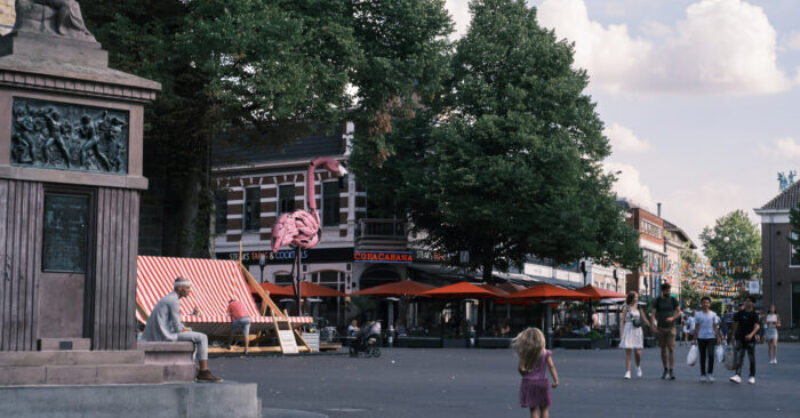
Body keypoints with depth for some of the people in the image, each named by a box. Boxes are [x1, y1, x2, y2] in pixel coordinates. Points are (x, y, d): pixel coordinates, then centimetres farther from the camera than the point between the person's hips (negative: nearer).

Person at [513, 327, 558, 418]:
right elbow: (551, 366, -10)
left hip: (528, 383, -1)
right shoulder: (545, 353, -3)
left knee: (533, 409, 4)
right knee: (544, 409, 13)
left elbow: (520, 368, -7)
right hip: (542, 382, 1)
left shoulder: (524, 354, -5)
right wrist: (556, 380, -10)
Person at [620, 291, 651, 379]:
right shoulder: (626, 308, 3)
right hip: (628, 331, -2)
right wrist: (621, 335, -4)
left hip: (637, 331, 2)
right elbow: (622, 322, 2)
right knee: (627, 352, -5)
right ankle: (627, 372, -1)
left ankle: (638, 367, 24)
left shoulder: (638, 308, 10)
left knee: (638, 353, -4)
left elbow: (644, 320, 14)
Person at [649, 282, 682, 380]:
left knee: (671, 349, -10)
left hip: (671, 327, -1)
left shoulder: (673, 300, 1)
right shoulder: (657, 301, -1)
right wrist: (652, 327, -16)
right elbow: (652, 314, -5)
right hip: (661, 328, 1)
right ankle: (665, 370, 18)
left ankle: (671, 371, -13)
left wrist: (672, 318, -16)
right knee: (663, 349, 7)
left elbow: (679, 312, 3)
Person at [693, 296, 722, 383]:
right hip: (701, 337, 1)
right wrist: (694, 338, 5)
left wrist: (718, 337, -1)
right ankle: (703, 375, 12)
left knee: (711, 355, -15)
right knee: (702, 357, 5)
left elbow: (715, 327, 5)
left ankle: (710, 373, -3)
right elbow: (696, 327, 8)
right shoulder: (698, 315, 5)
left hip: (711, 337, -1)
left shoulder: (713, 314, 4)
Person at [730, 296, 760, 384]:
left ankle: (752, 376, 18)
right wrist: (734, 337, 9)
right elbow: (735, 325, 12)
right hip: (740, 339, 2)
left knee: (752, 359, 6)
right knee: (739, 358, -9)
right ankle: (738, 376, -18)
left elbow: (756, 326, -12)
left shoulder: (754, 314, 0)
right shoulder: (739, 313, 7)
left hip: (750, 339, -1)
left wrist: (751, 334, -30)